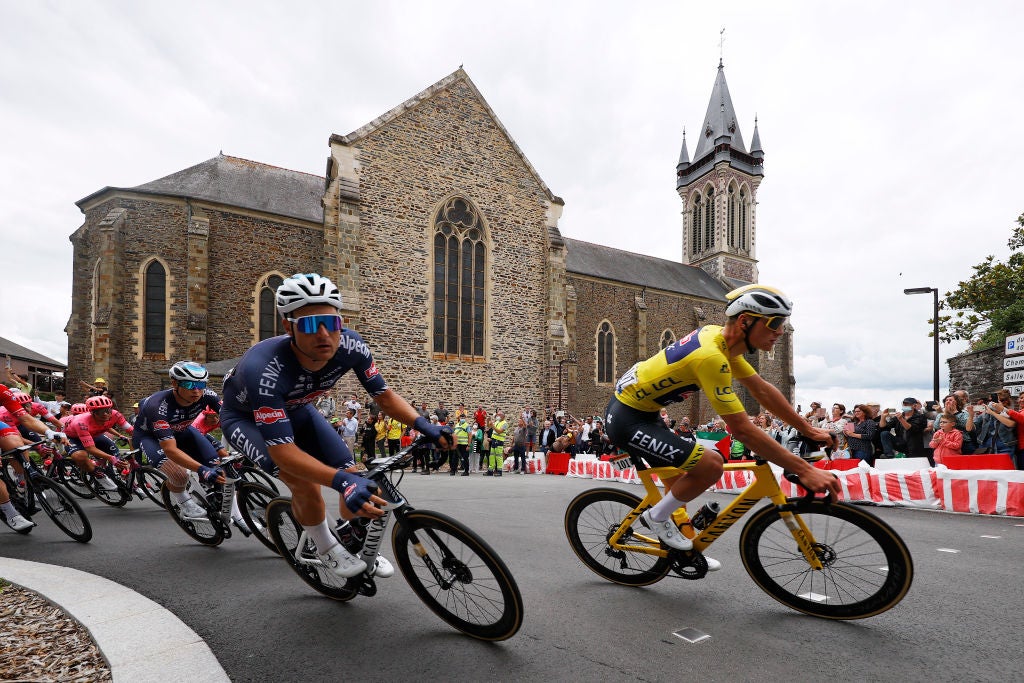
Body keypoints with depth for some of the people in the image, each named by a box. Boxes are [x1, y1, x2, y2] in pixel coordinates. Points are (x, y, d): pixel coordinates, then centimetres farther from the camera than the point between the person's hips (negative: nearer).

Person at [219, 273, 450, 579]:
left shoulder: (351, 346, -29)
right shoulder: (264, 370, -43)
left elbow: (384, 396, -14)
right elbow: (283, 451, -43)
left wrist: (423, 425, -30)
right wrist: (341, 481, -57)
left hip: (295, 409, 5)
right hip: (245, 418, -4)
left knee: (354, 477, -7)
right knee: (304, 482, -28)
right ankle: (327, 549, 2)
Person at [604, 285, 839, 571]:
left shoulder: (724, 340, 1)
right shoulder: (711, 356, -29)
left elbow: (762, 390, 9)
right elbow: (743, 429, -29)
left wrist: (809, 430, 8)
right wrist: (804, 470, -25)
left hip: (642, 411, 10)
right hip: (627, 420, -10)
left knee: (680, 480, 20)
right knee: (710, 465, -16)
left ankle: (685, 549, 35)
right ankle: (657, 517, 5)